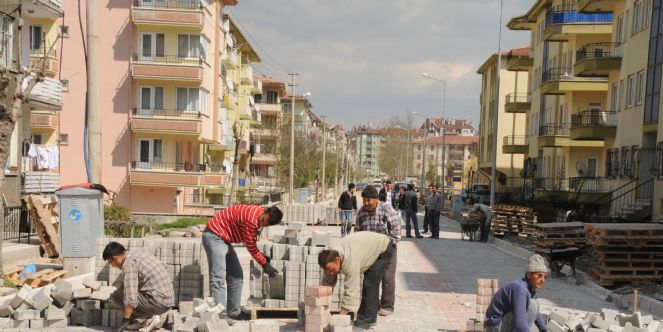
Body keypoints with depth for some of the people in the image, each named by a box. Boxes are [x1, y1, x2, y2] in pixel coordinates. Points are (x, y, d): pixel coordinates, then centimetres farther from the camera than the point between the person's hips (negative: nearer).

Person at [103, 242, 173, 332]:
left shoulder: (129, 263, -14)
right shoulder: (137, 254, 15)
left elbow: (131, 300, -21)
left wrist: (125, 321, -10)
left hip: (159, 302, -9)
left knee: (117, 296, -2)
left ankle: (149, 319, -1)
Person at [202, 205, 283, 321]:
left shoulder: (258, 216, 2)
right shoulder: (252, 218, -28)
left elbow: (251, 244, 15)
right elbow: (251, 246, -18)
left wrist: (261, 256, 6)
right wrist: (265, 264, -10)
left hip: (224, 239, 10)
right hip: (214, 236, -10)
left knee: (236, 275, 11)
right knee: (219, 277, -16)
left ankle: (233, 312, 17)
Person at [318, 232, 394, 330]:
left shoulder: (350, 261, -41)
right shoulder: (331, 257, -18)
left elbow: (350, 290, -39)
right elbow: (327, 283, -7)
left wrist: (341, 317, -37)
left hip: (383, 248, -9)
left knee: (370, 284, -16)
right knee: (371, 284, 18)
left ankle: (366, 320, -8)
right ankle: (371, 316, 32)